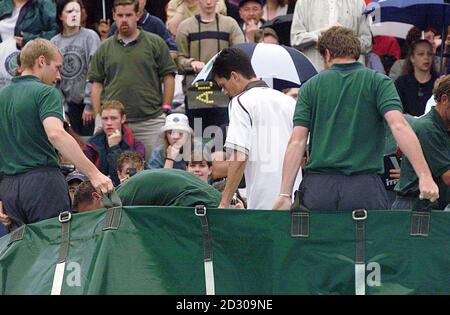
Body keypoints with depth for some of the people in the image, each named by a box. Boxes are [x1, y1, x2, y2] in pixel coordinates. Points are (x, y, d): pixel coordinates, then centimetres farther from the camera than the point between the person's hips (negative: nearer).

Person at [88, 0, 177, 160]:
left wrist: (166, 109, -2)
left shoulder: (156, 43, 5)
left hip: (150, 121, -1)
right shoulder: (104, 48, 11)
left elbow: (168, 77, 5)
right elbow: (97, 84, 11)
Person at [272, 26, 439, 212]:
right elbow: (399, 126, -10)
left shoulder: (311, 87, 8)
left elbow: (297, 141, 1)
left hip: (317, 189, 1)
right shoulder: (378, 82, 5)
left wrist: (285, 194, -2)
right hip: (365, 189, -1)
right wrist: (425, 175, -16)